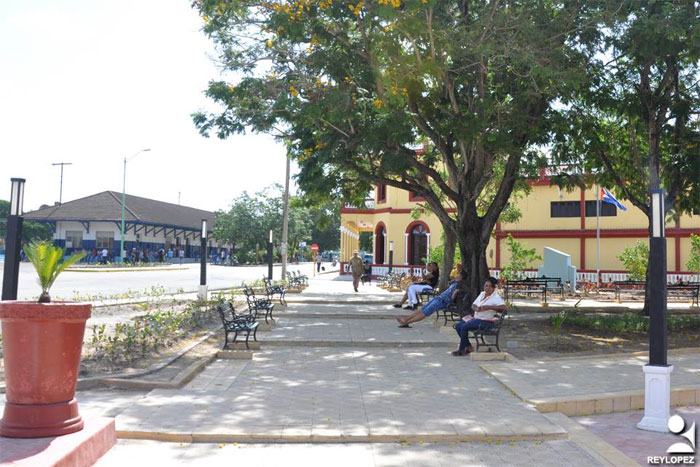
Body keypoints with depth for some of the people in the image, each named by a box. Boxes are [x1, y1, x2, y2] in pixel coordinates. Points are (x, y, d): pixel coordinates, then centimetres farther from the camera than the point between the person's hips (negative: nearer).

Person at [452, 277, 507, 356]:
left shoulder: (496, 297, -8)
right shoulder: (482, 294, 15)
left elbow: (503, 307, -24)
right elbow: (473, 305, 19)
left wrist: (489, 307, -27)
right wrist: (476, 308, -7)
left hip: (486, 321, -9)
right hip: (476, 318, 9)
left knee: (464, 327, -25)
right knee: (457, 326, -6)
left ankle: (462, 350, -11)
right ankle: (469, 347, 0)